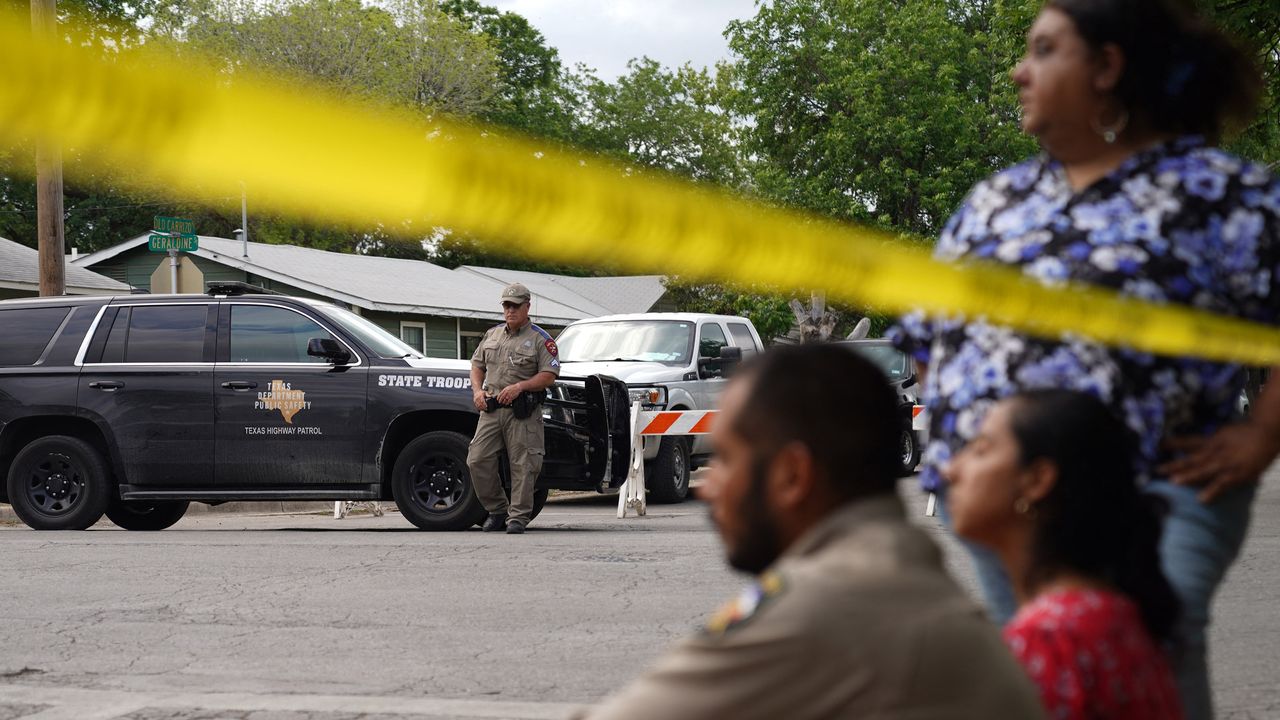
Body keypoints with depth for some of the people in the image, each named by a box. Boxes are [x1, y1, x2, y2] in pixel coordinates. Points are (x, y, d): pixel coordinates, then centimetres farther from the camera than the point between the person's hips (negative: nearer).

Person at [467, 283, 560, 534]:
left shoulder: (540, 339, 0)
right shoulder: (492, 335, 17)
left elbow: (549, 375, -7)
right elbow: (477, 364, 24)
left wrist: (519, 387, -18)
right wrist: (477, 390, 6)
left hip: (522, 412, -5)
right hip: (491, 409, 5)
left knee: (522, 466, -5)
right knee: (477, 461, -1)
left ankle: (518, 517, 1)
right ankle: (497, 509, 14)